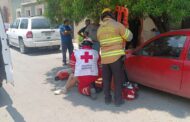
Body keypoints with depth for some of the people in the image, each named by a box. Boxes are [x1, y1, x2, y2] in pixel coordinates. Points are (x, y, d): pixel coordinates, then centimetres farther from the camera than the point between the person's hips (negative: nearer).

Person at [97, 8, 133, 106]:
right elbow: (129, 37, 0)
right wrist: (126, 29, 20)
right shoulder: (117, 25, -4)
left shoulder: (99, 29, 11)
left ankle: (107, 98, 23)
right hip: (116, 57, -4)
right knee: (118, 80, 6)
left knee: (106, 79, 14)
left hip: (104, 58, 5)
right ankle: (118, 100, 12)